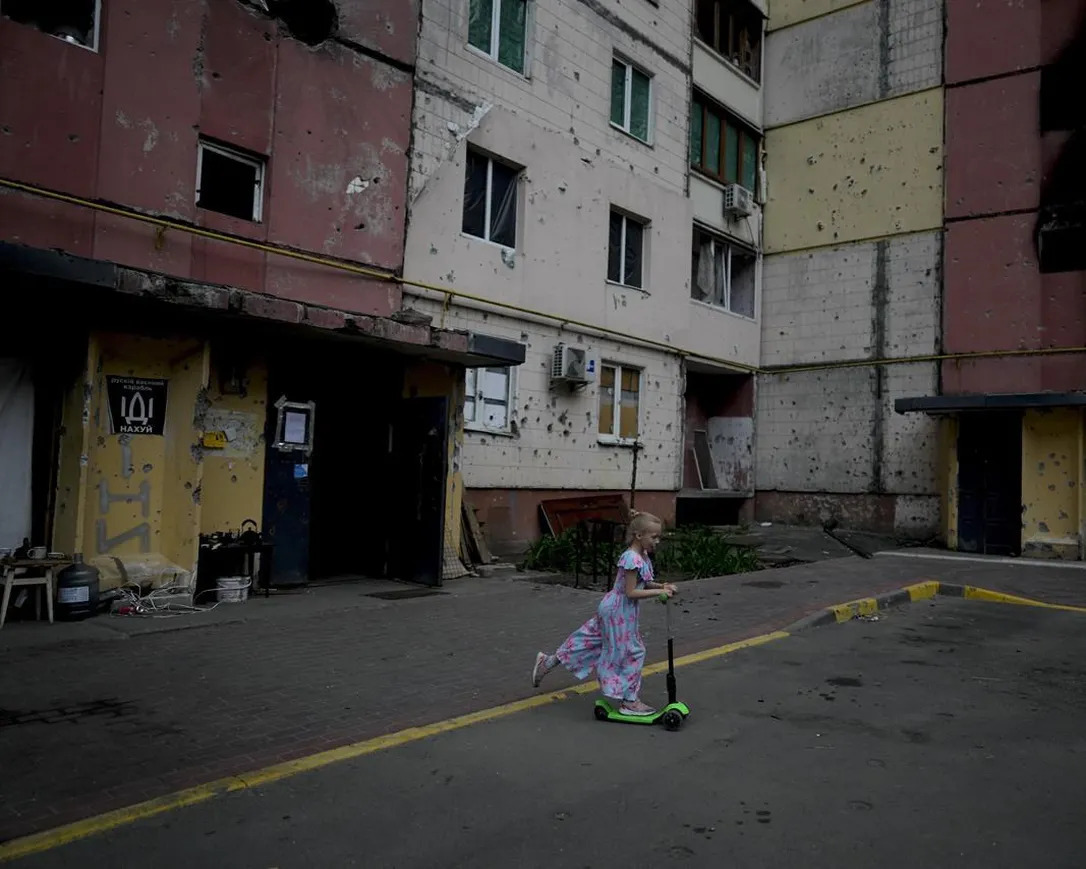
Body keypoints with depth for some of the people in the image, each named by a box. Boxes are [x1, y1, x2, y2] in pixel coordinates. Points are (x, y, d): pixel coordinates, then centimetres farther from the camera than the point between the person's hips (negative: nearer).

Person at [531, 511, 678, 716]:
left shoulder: (643, 557, 7)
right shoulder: (633, 559, -24)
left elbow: (643, 584, 15)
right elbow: (631, 592, -23)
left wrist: (661, 586, -1)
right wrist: (659, 592, -22)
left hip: (613, 609, 9)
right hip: (619, 612, -9)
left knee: (589, 639, 16)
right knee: (631, 652, 2)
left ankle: (548, 662, 23)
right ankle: (629, 701, 13)